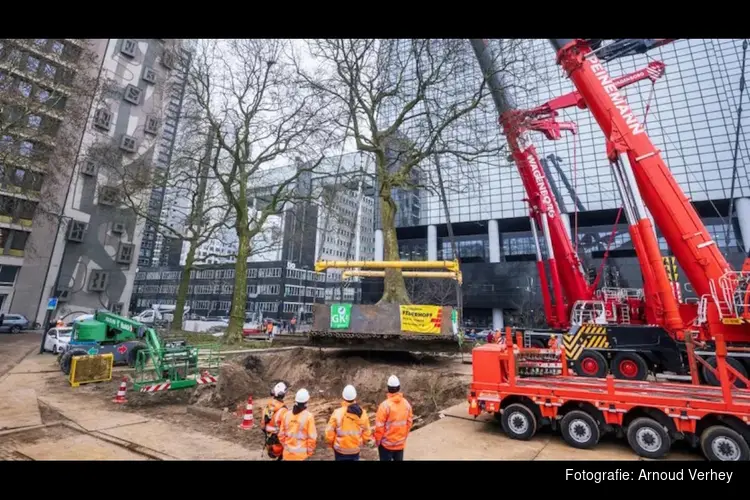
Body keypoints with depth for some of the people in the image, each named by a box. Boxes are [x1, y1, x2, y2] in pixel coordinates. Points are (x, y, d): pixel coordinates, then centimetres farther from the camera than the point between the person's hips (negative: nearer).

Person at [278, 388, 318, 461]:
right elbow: (312, 437, -14)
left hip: (288, 453, 4)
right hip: (302, 454, -4)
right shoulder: (309, 416, -16)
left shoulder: (286, 415, -5)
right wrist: (310, 452, 0)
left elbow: (281, 435, 3)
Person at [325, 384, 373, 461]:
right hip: (355, 449, 2)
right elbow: (366, 432, -3)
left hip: (340, 449, -2)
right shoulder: (362, 413, -11)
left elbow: (330, 432, -13)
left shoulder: (337, 412, -20)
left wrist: (331, 443, 6)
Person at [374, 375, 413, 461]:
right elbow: (409, 422, 3)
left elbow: (379, 426, -18)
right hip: (401, 443, 4)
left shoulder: (385, 405, -23)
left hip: (386, 443, -4)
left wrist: (377, 440, -3)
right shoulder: (406, 404, -6)